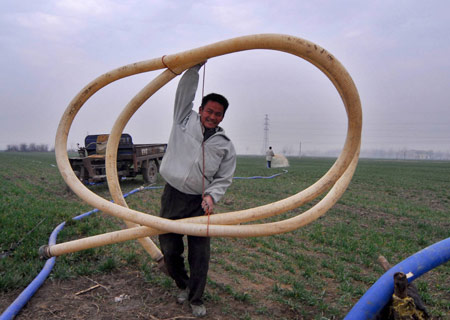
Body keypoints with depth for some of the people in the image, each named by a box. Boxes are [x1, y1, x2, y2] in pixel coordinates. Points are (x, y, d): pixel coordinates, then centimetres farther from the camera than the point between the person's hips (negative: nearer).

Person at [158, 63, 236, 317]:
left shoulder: (226, 146, 5)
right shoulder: (185, 120, 6)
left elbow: (224, 179, 4)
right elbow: (185, 92, 3)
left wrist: (211, 195, -13)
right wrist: (196, 66, -5)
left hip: (199, 203, 0)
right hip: (172, 198, 1)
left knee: (200, 255, 2)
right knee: (170, 249, 9)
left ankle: (196, 299, 23)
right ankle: (183, 285, 37)